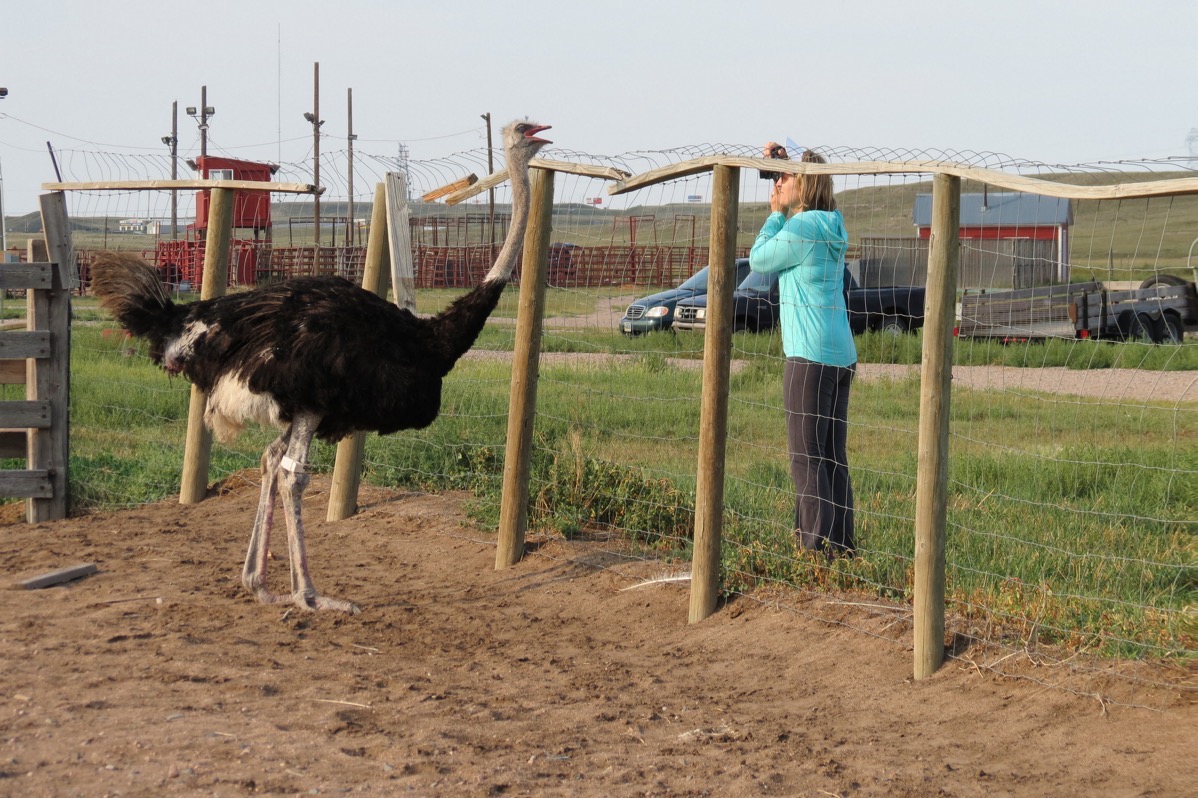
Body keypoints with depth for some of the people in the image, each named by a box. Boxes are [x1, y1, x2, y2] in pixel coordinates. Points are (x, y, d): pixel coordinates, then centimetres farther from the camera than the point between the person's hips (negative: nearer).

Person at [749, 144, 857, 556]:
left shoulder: (802, 227, -12)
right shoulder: (830, 228, 14)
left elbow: (758, 259, 0)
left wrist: (775, 213, 9)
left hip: (810, 357, -9)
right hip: (841, 355, 9)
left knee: (807, 457, -7)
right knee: (834, 457, 10)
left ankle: (816, 547, -9)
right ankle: (841, 547, 13)